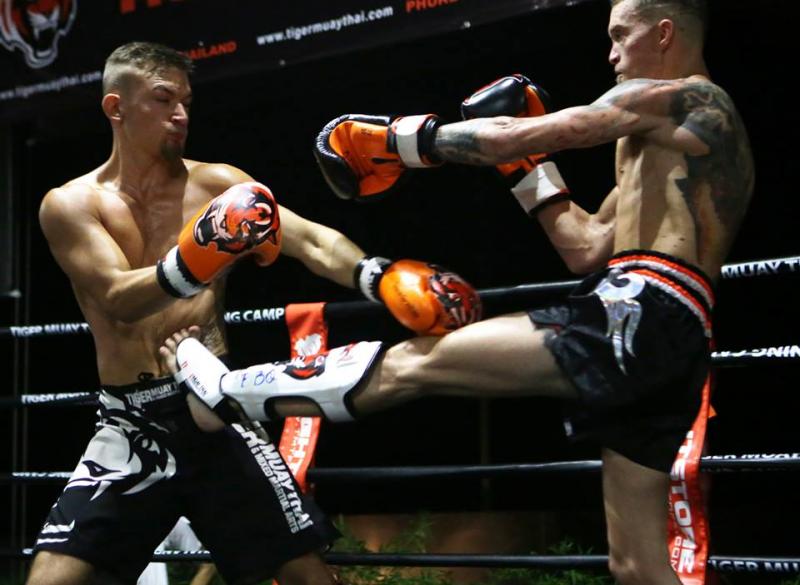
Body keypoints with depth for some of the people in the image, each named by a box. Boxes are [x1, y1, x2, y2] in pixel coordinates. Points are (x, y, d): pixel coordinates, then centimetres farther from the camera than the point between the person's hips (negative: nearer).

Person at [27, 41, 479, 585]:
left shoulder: (215, 184, 5)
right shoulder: (70, 205, 1)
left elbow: (312, 240, -8)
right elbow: (119, 300, -16)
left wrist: (382, 279, -28)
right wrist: (194, 261, -36)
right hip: (132, 424, -1)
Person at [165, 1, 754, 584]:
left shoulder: (675, 96, 0)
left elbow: (512, 136, -6)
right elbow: (587, 250, 28)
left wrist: (399, 139, 3)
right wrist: (529, 167, 26)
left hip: (635, 319, -10)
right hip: (666, 341, 10)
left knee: (410, 364, -3)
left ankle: (225, 394, 7)